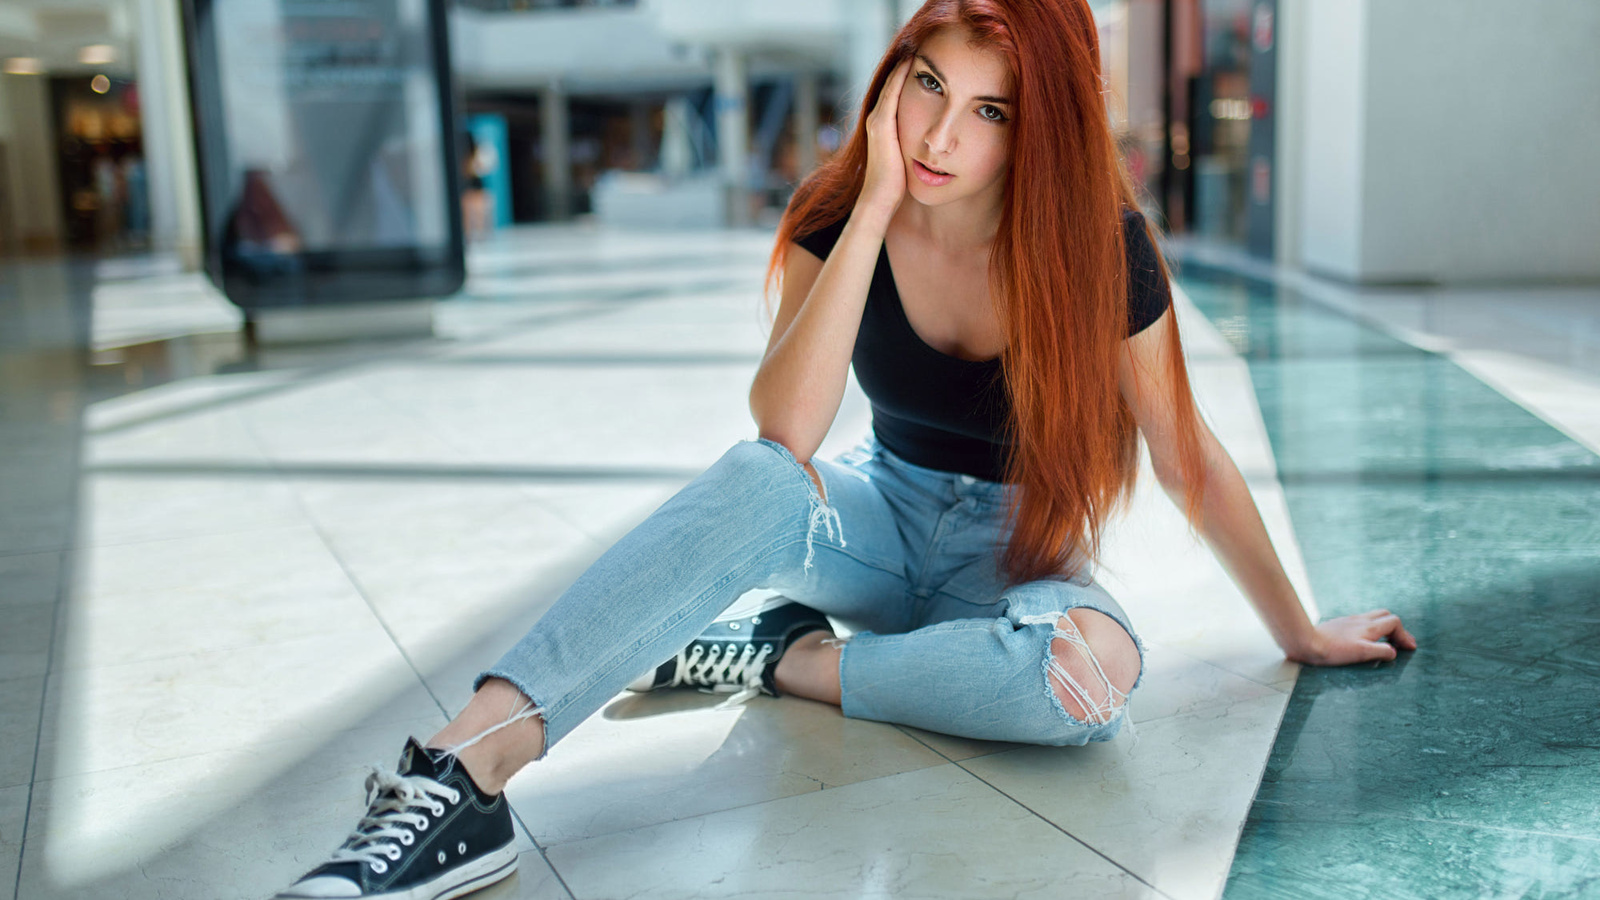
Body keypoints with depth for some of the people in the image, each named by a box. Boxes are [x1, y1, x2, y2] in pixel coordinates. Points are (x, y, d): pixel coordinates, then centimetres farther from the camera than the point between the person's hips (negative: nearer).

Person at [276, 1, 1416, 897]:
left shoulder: (1099, 243, -19)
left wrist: (1301, 631, 2)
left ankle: (787, 659, -17)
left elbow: (1189, 456, -7)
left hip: (1024, 553, 0)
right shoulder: (839, 216, -14)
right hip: (887, 518, 1)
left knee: (1094, 673, -36)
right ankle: (468, 770, -42)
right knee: (760, 483, -34)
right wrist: (878, 205, -31)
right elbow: (785, 432, -28)